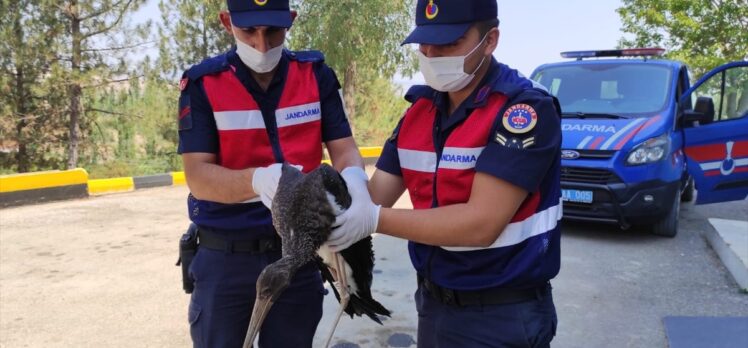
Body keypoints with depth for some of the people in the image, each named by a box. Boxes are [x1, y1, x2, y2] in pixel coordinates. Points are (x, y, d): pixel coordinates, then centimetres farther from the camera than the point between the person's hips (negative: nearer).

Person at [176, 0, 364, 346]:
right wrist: (258, 180, -36)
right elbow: (198, 178, -15)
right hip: (225, 258, -1)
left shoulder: (317, 75, -1)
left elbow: (344, 150, -4)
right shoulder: (202, 84, -8)